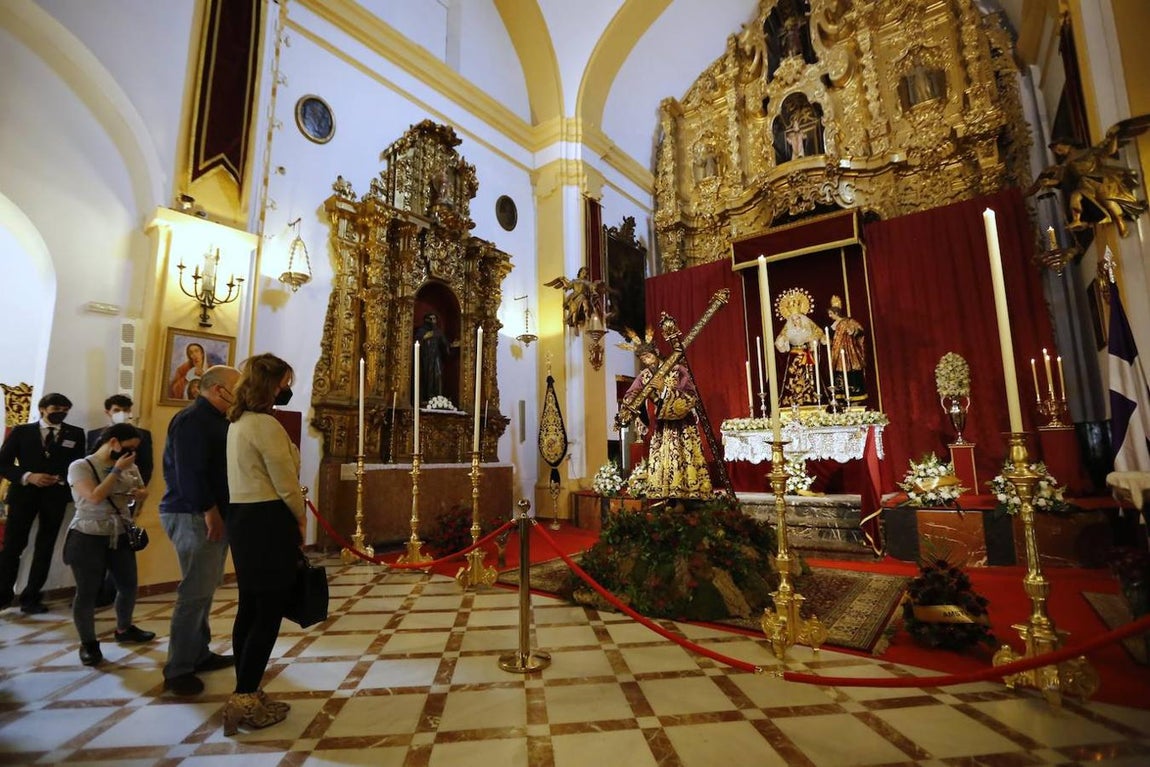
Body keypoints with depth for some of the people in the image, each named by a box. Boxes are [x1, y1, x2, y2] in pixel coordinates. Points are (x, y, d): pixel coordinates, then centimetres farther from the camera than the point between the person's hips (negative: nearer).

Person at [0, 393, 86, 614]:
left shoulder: (75, 434, 7)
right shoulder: (21, 431, 6)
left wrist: (63, 479, -13)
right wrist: (28, 476, -13)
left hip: (56, 495, 1)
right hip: (24, 492, 0)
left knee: (45, 547, 5)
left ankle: (31, 597, 14)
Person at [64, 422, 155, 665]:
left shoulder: (130, 466, 5)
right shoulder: (81, 466, -10)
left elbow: (142, 491, 19)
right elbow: (95, 497, -22)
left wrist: (138, 494, -4)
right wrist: (117, 470, -20)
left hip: (121, 536, 5)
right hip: (88, 538, -5)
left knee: (128, 586, 13)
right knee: (87, 592, 2)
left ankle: (124, 629, 34)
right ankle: (88, 643, 18)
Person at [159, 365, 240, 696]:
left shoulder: (214, 419, 15)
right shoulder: (192, 420, -16)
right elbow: (188, 472, -24)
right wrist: (210, 511, -21)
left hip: (211, 514, 10)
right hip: (194, 516, -10)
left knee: (204, 589, 17)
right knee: (195, 592, -4)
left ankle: (199, 654, 28)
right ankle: (177, 670, 7)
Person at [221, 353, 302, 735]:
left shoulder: (238, 422, 13)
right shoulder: (266, 425, -18)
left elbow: (255, 476, 12)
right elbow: (286, 485, -17)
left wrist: (291, 517, 10)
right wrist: (300, 519, 0)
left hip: (242, 517, 10)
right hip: (267, 522, -10)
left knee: (250, 608, 16)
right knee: (269, 612, 0)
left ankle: (245, 695, 27)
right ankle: (245, 700, 7)